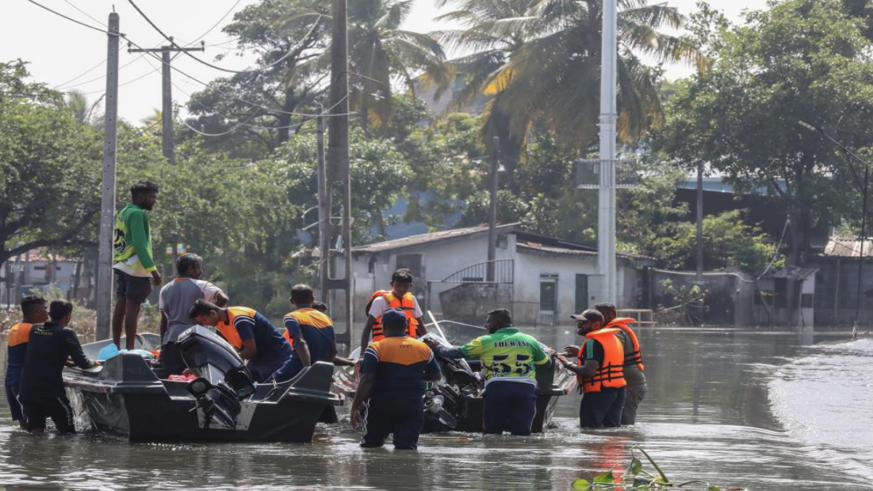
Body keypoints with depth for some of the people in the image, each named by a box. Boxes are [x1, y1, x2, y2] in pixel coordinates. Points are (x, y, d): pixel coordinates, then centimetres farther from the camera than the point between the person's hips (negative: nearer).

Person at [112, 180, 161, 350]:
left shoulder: (122, 213, 15)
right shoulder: (138, 214, -14)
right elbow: (140, 244, -21)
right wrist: (153, 269, -23)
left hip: (122, 266, 9)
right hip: (136, 268, -9)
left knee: (121, 306, 10)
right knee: (132, 308, -9)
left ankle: (116, 347, 12)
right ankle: (129, 350, -11)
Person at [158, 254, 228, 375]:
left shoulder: (165, 290, 13)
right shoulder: (201, 286, -1)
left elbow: (164, 320, 12)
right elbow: (223, 299, -16)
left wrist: (162, 345, 15)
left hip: (170, 340, 4)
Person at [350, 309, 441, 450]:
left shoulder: (375, 349, -7)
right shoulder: (423, 348, 7)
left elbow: (366, 381, -15)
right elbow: (436, 375, 18)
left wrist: (355, 407, -14)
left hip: (382, 405, -3)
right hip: (413, 405, 3)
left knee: (372, 444, 13)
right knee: (407, 445, -6)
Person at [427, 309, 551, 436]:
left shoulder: (485, 341, 10)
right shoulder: (530, 340, 16)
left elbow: (458, 352, 17)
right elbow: (545, 364, 24)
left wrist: (437, 348, 35)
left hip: (497, 387, -1)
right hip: (526, 388, 1)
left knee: (492, 433, 9)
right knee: (521, 434, -1)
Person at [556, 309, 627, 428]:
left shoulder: (593, 342, -15)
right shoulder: (614, 338, 14)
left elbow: (589, 371, -23)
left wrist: (567, 364, -12)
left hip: (598, 392, -9)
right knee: (612, 427, 11)